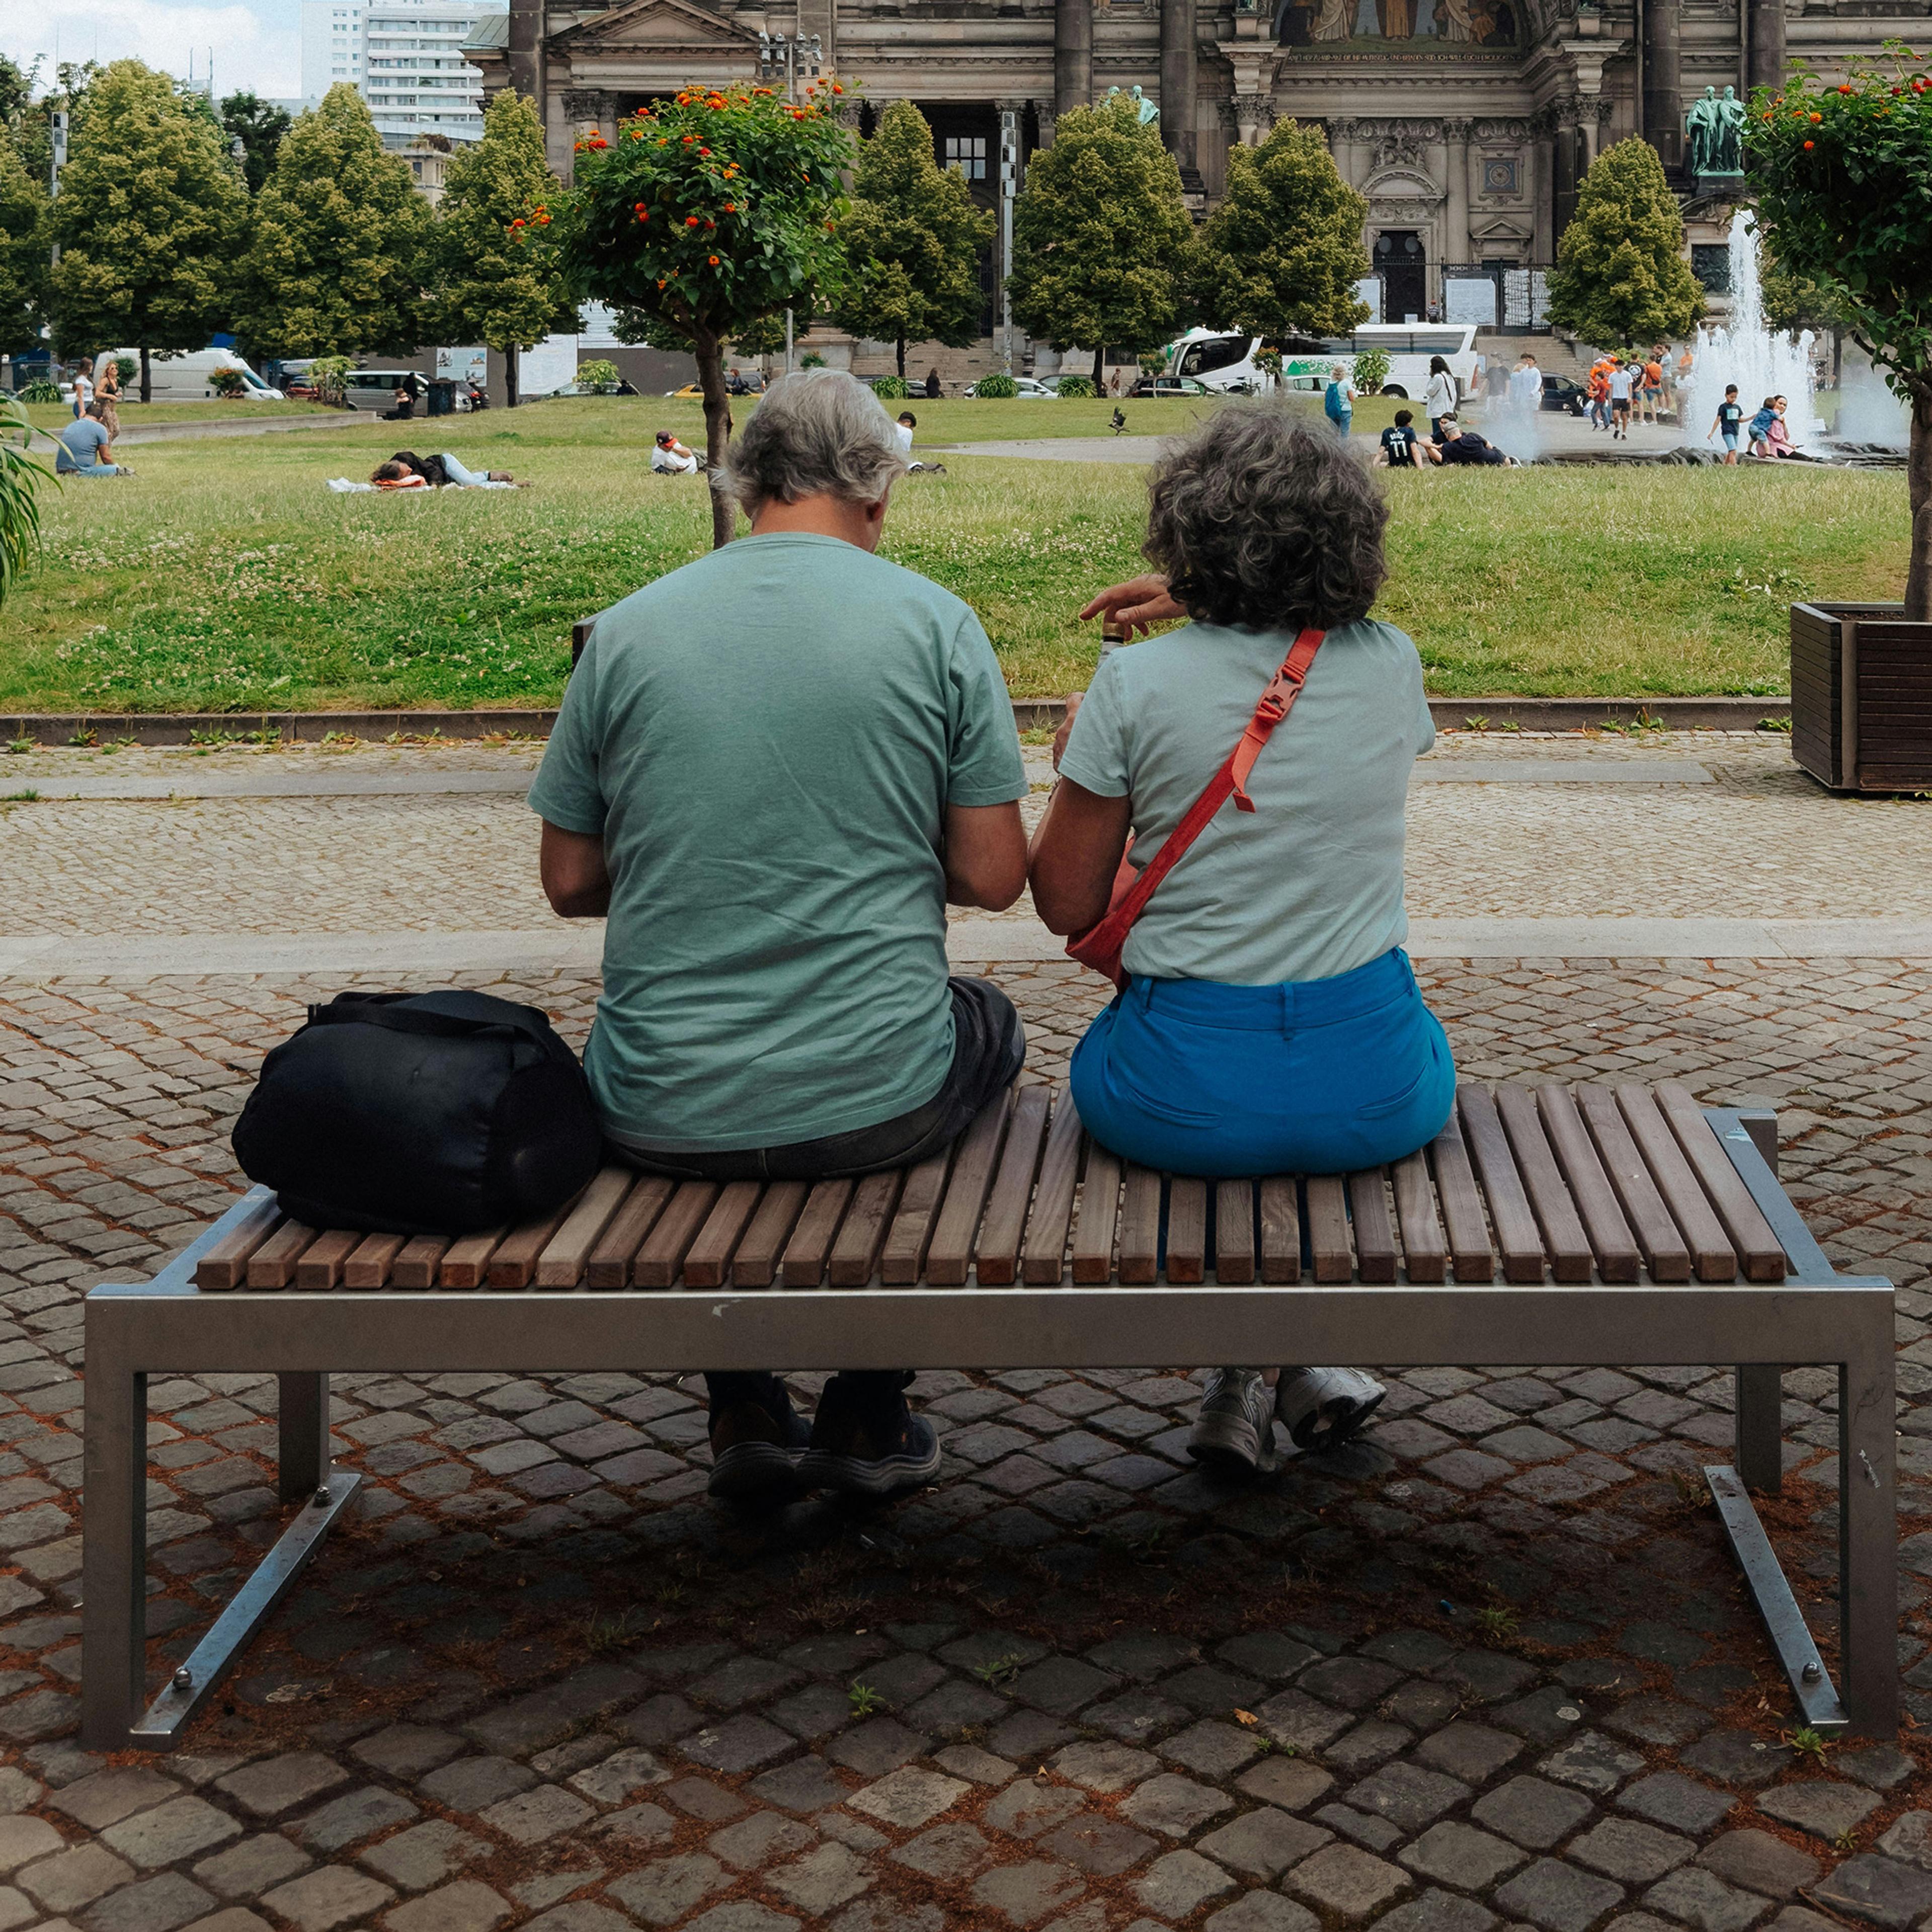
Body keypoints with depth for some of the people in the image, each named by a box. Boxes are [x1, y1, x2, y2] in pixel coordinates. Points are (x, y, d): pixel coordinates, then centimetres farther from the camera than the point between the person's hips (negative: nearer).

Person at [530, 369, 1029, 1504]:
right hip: (877, 1108, -1)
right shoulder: (935, 623, -5)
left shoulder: (626, 632, -1)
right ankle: (867, 1409, 31)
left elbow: (570, 882, 5)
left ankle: (747, 1407, 30)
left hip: (661, 1118, 2)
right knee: (988, 1028, 33)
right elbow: (995, 879, -4)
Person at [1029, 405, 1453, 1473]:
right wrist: (1203, 614, 25)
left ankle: (1253, 1365, 23)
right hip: (1373, 1096, 2)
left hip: (1184, 1099, -2)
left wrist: (1073, 760, 13)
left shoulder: (1137, 684, -11)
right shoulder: (1391, 664, -2)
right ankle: (1291, 1359, 28)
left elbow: (1065, 904, -3)